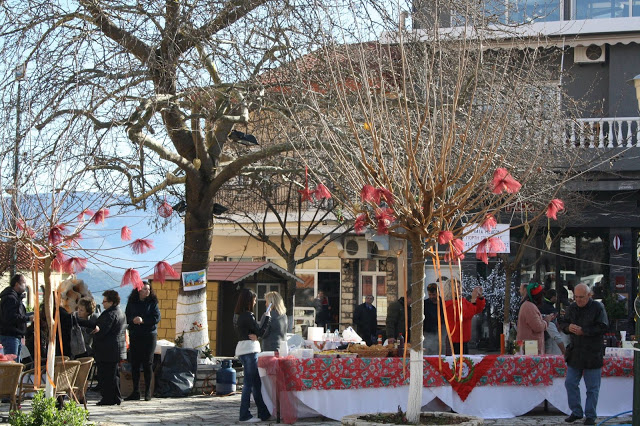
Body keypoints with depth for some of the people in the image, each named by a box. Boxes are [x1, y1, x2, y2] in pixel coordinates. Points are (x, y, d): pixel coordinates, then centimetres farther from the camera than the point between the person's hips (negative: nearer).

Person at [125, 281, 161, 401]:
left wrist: (142, 320, -16)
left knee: (147, 364, -2)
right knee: (134, 364, 2)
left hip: (149, 336, -3)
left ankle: (148, 392, 3)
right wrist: (133, 320, -13)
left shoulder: (152, 302, 2)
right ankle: (135, 392, 8)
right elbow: (126, 317, 8)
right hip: (134, 336, 3)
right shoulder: (132, 302, 10)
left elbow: (157, 318, -6)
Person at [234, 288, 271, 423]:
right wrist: (267, 317, -2)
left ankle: (263, 413, 17)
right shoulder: (247, 315, -16)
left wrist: (252, 335, -8)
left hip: (242, 349, 10)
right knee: (249, 383, -6)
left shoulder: (237, 315, 12)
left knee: (256, 382, 13)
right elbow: (260, 331, -11)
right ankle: (245, 415, -5)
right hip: (249, 350, -10)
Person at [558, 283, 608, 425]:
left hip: (592, 354, -5)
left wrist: (583, 331, -19)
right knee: (570, 383, 6)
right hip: (575, 353, 5)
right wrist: (568, 327, -9)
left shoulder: (597, 307, -8)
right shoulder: (572, 308, 8)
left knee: (592, 387, 2)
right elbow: (562, 323, 15)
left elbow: (603, 327, -14)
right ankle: (576, 412, 18)